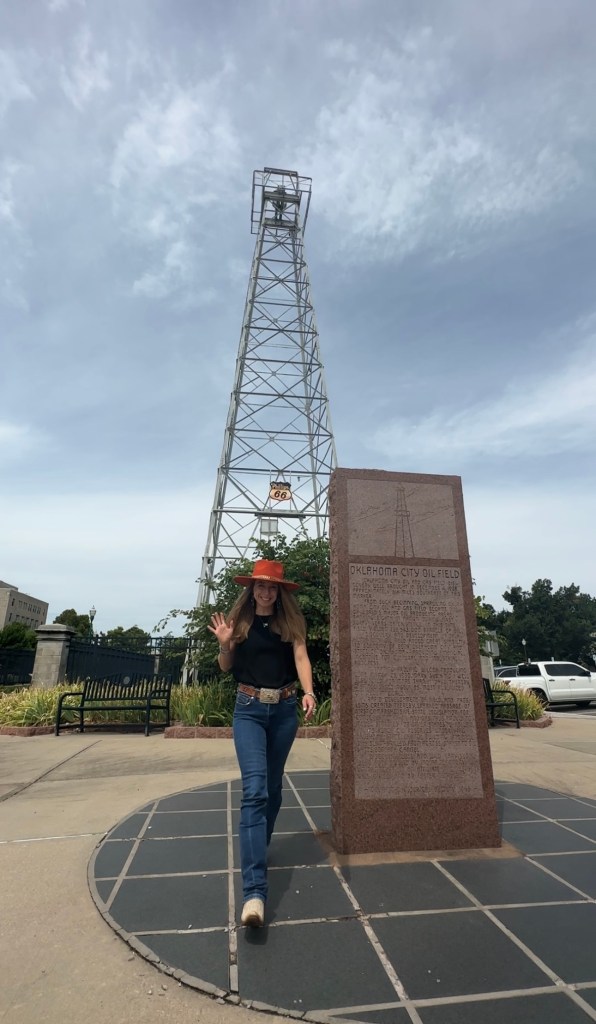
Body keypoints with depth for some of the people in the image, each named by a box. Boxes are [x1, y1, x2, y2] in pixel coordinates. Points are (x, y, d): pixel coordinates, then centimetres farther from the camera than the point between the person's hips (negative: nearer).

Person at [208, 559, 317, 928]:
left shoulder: (290, 621, 2)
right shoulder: (239, 620, 0)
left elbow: (301, 657, -9)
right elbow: (226, 667, 6)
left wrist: (309, 692, -25)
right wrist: (225, 643, -14)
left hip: (284, 709, 2)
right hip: (249, 709, -2)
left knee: (273, 786, 16)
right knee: (254, 790, -13)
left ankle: (259, 849, 40)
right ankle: (254, 891, -15)